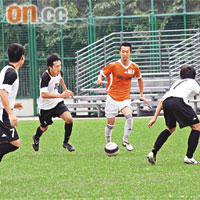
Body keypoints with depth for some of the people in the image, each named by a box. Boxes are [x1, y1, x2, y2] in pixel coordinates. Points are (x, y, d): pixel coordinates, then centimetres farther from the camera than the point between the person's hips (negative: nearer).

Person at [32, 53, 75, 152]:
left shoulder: (58, 72, -8)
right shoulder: (45, 77, -30)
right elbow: (44, 94, -37)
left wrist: (66, 90, 15)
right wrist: (61, 95, -41)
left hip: (57, 102, 5)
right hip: (45, 106, -5)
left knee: (69, 119, -17)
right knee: (44, 128, 14)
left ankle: (66, 142, 3)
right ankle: (36, 138, 51)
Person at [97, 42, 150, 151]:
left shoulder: (134, 67, -2)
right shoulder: (113, 65, -10)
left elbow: (139, 79, 17)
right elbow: (102, 73, 1)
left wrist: (141, 95, 19)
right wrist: (99, 80, -23)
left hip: (125, 98, 1)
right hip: (112, 98, -1)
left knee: (129, 116, -26)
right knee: (110, 123, 3)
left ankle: (125, 141, -9)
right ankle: (108, 143, 28)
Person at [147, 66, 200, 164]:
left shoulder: (176, 83, 38)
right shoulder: (192, 82, 25)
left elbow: (161, 101, 34)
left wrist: (155, 118, 34)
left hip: (166, 103, 6)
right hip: (179, 101, -6)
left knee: (170, 128, 29)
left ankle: (153, 152, 17)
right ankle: (189, 157, -1)